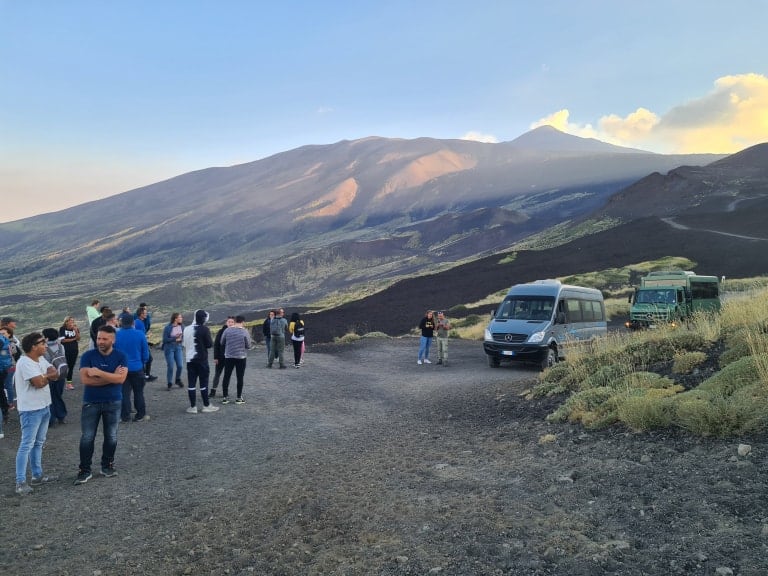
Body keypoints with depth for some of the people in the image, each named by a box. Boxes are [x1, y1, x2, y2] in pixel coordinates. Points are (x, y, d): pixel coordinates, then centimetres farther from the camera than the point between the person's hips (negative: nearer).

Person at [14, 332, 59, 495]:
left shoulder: (41, 359, 8)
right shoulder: (25, 362, -20)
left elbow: (55, 374, 4)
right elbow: (39, 383, -24)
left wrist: (44, 376, -15)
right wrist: (48, 375, -4)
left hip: (44, 407, 9)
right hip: (31, 410, -9)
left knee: (38, 443, 16)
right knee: (27, 445, -7)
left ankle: (37, 475, 26)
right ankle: (21, 482, -3)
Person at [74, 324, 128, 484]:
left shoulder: (121, 356, -6)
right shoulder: (88, 356, -7)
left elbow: (121, 378, -19)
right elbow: (85, 380, -17)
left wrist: (98, 372, -22)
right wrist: (111, 377, -17)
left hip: (113, 402, 1)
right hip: (91, 403, -1)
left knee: (111, 437, 11)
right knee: (87, 438, 1)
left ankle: (107, 465, 27)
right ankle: (84, 470, 11)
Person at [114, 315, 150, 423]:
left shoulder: (115, 335, -7)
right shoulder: (140, 334, -8)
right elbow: (145, 353, -2)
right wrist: (143, 363, 16)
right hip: (137, 368, -1)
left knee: (124, 393, 8)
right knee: (138, 392, 10)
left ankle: (125, 416, 11)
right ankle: (140, 415, 15)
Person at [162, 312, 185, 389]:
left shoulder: (181, 326, -4)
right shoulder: (168, 327, -16)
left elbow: (183, 335, 9)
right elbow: (164, 339, -13)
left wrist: (180, 338, -13)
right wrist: (175, 339, -20)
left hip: (178, 347, 4)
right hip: (169, 348, -4)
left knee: (180, 365, 0)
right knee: (170, 367, 0)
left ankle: (178, 380, 27)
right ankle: (170, 383, 18)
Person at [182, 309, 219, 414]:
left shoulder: (186, 329, 4)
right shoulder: (204, 329, -13)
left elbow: (185, 345, 12)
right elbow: (210, 344, -11)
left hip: (189, 359, 5)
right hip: (201, 360, -4)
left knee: (191, 383, 6)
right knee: (204, 383, 5)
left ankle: (193, 407, 8)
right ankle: (206, 406, 11)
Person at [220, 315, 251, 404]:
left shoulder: (227, 330, -5)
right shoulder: (244, 332, -11)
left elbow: (222, 343, 4)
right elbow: (248, 345, -7)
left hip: (228, 356, 2)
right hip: (241, 357, -2)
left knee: (226, 377, 10)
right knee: (240, 378, 6)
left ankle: (225, 397, 12)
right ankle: (239, 398, 10)